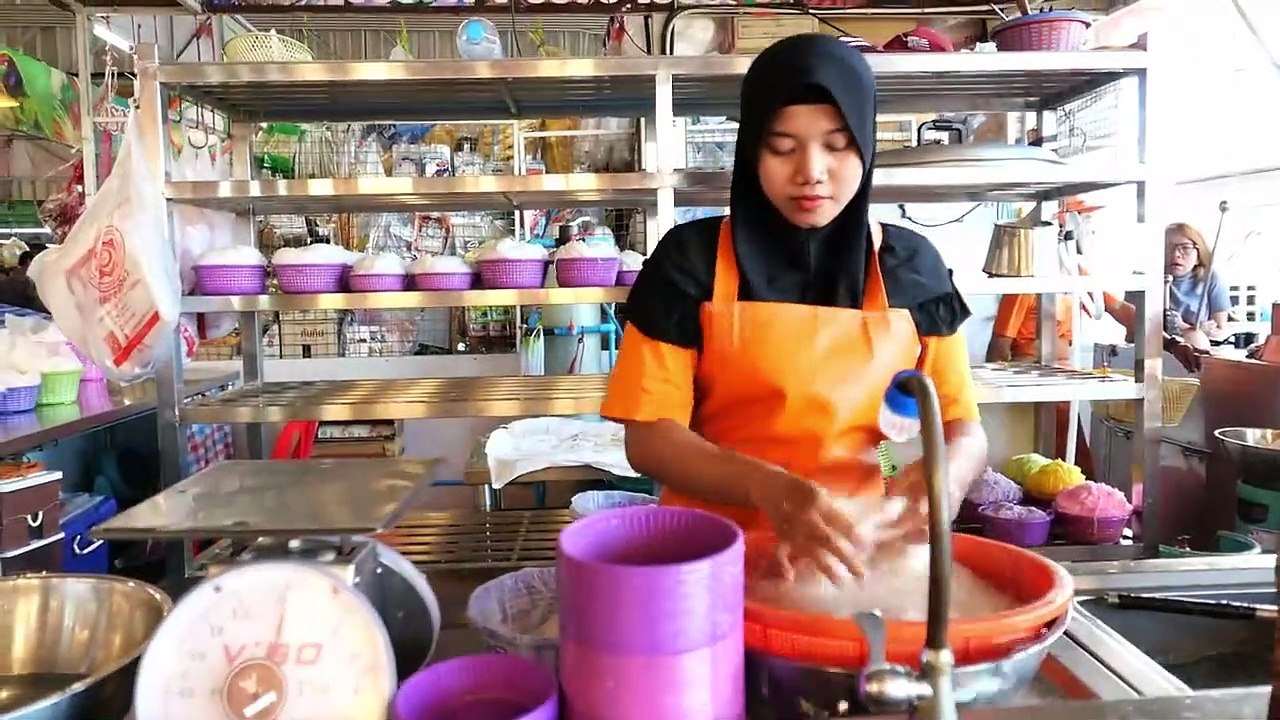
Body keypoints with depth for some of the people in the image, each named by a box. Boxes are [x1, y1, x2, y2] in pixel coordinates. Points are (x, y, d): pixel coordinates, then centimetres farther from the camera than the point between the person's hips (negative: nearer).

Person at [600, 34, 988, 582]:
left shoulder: (913, 266, 4)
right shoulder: (692, 259, -3)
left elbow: (962, 425, 7)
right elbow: (650, 437, -6)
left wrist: (947, 472, -16)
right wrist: (769, 489, -22)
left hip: (869, 548, 2)